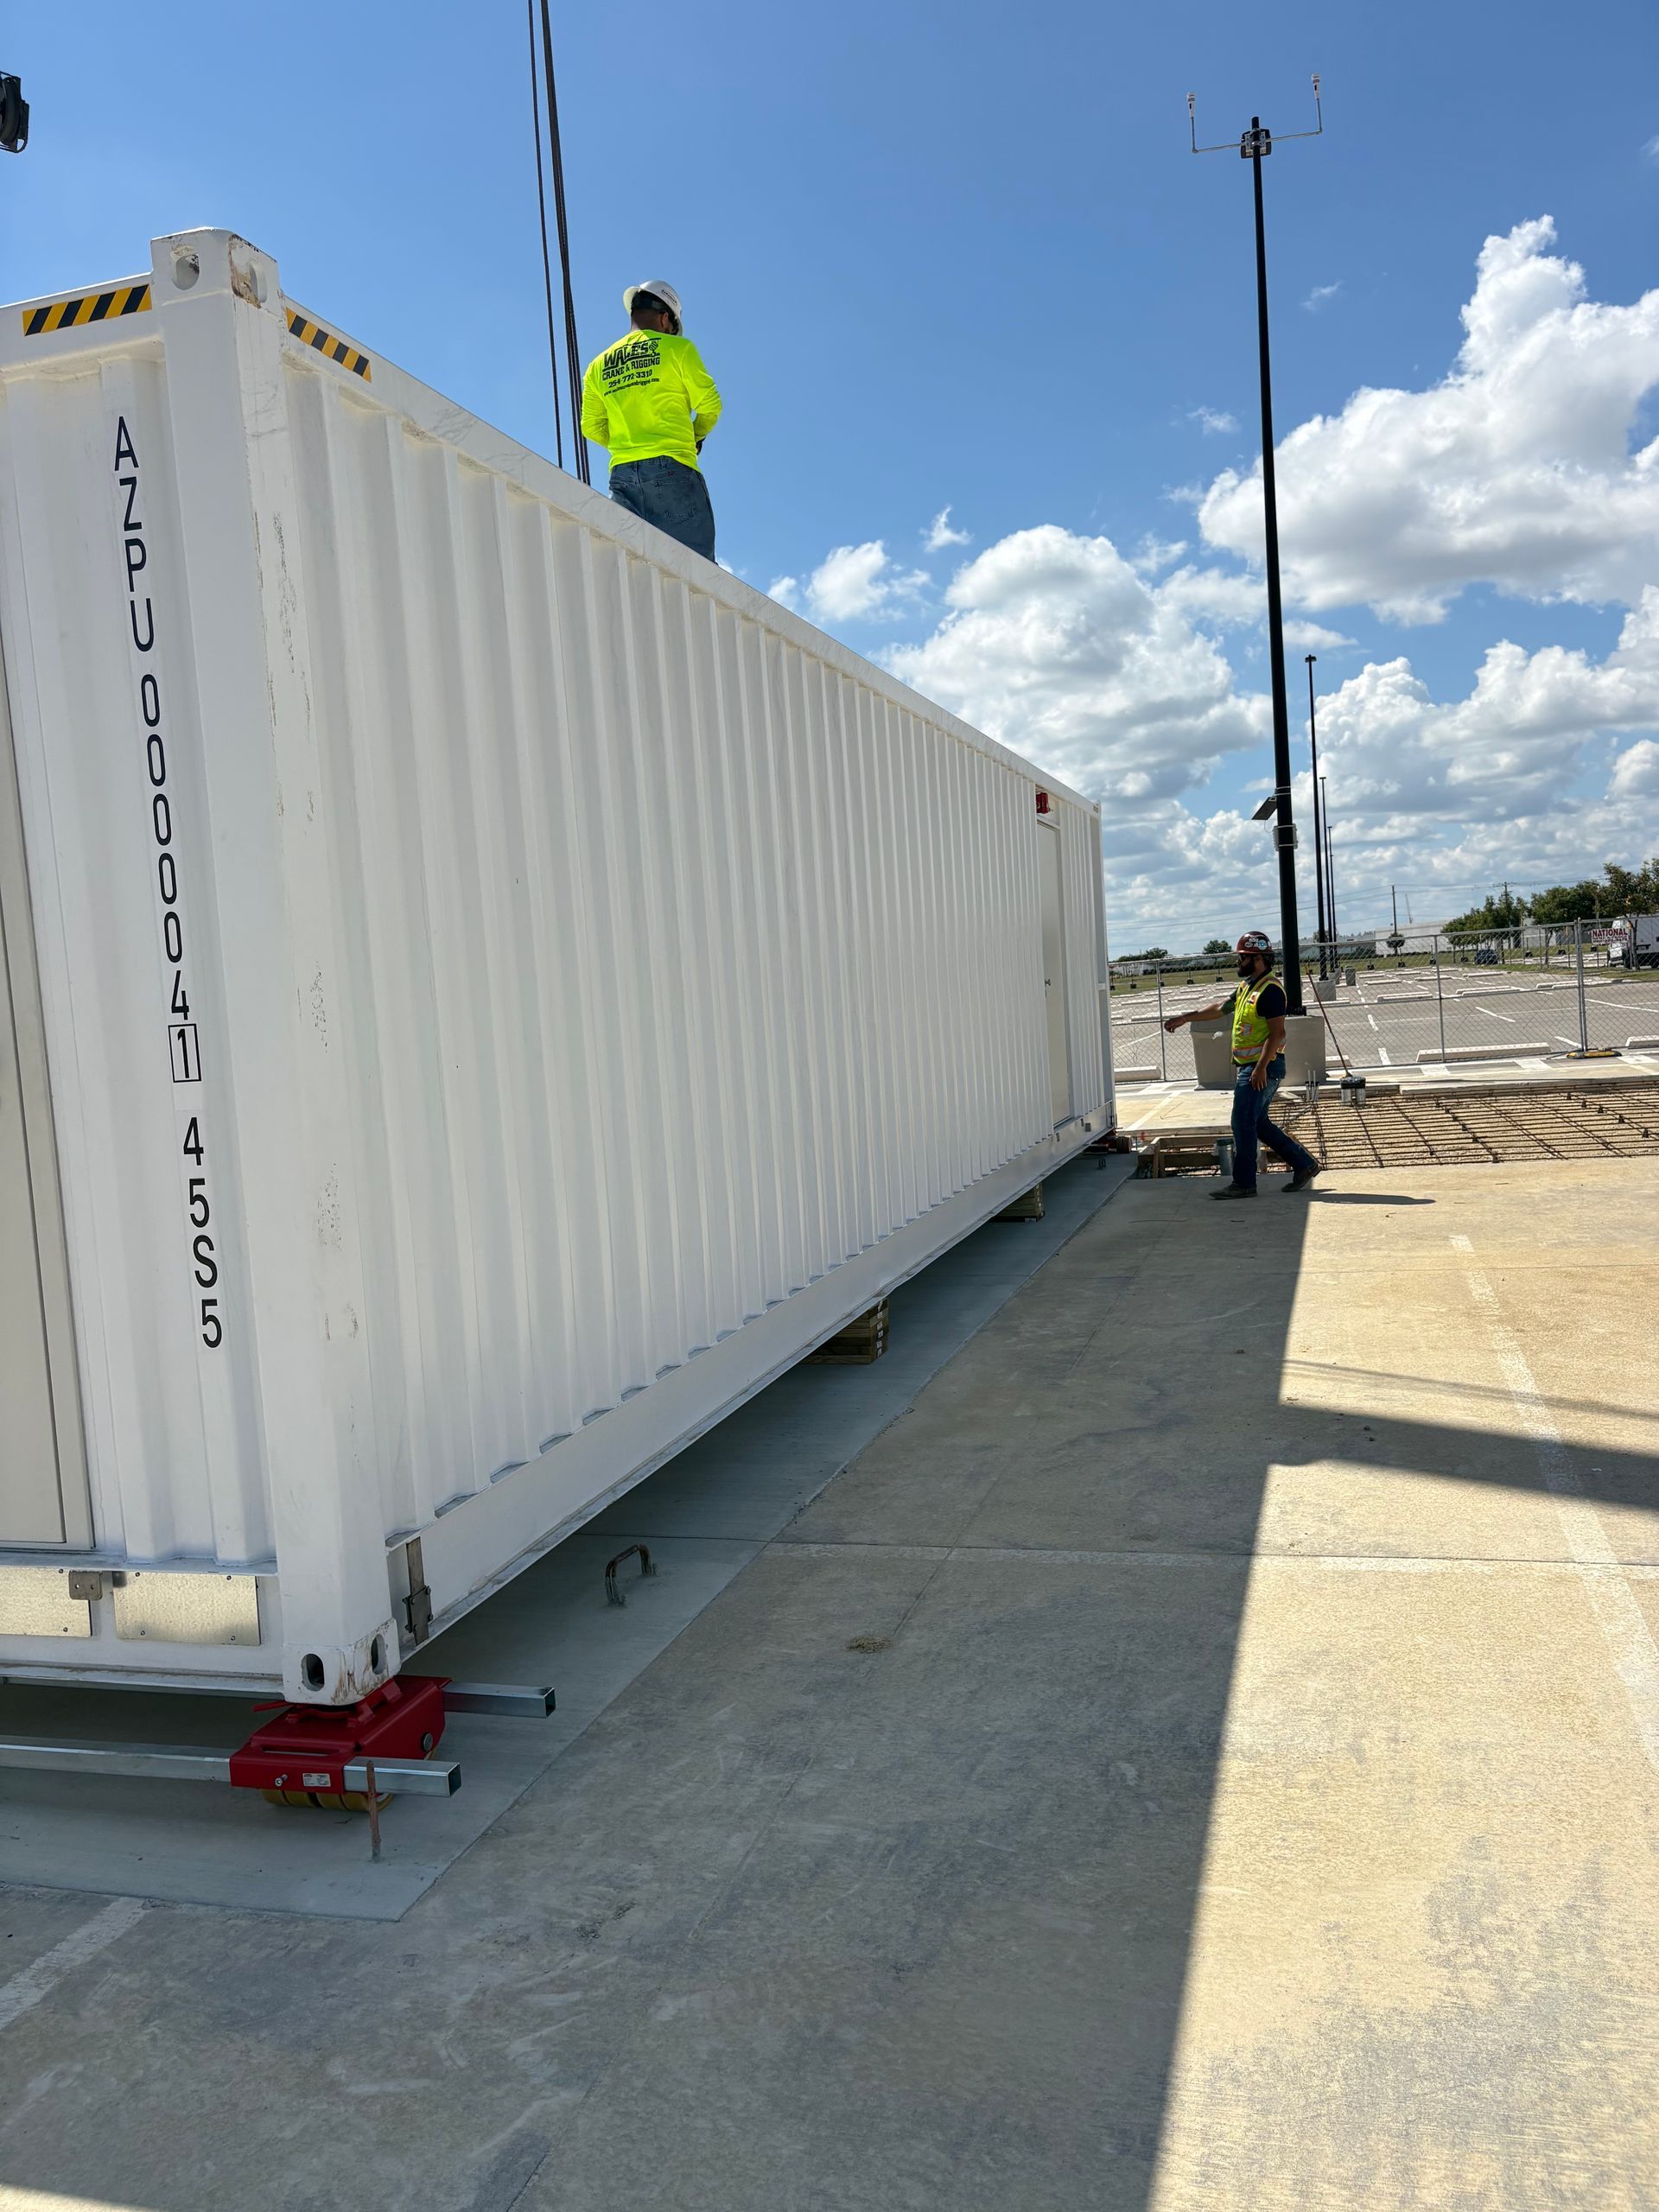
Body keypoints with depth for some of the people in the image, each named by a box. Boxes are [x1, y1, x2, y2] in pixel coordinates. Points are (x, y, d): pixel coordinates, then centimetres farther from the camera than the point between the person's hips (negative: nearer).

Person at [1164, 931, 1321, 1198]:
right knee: (1258, 1125, 14)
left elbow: (1277, 1033, -21)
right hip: (1247, 1067, 10)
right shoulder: (1246, 986, 15)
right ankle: (1303, 1164, 21)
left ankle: (1243, 1184, 0)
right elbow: (1220, 1007, 26)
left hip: (1262, 1069, -10)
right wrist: (1184, 1018, 29)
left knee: (1243, 1124, -7)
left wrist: (1261, 1068, -25)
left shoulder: (1270, 990, -16)